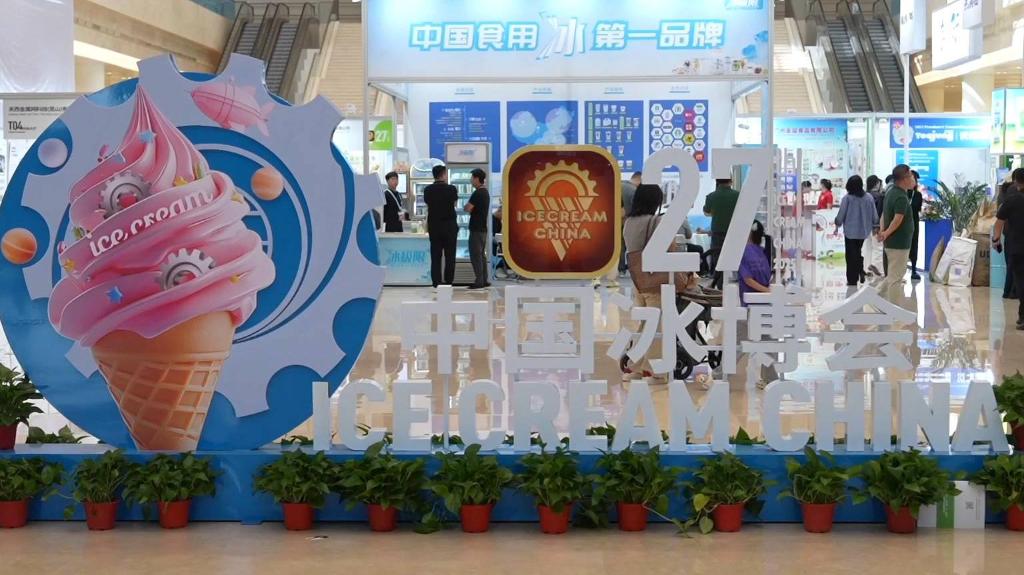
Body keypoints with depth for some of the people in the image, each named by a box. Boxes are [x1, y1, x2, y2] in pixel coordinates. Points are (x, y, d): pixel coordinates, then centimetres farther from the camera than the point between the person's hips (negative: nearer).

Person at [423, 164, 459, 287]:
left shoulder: (427, 190, -1)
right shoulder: (451, 189, -7)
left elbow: (427, 204, 10)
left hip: (433, 226, 2)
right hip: (450, 226, -2)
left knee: (435, 256, 4)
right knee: (450, 256, 4)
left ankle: (437, 282, 2)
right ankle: (448, 282, 3)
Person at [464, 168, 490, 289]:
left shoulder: (477, 193, -16)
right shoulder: (485, 192, 14)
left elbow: (467, 209, -18)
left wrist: (467, 206, 1)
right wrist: (472, 209, 4)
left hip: (476, 229, -9)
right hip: (482, 228, 9)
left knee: (475, 255, -6)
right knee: (482, 255, 12)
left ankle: (479, 281, -7)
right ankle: (484, 280, 14)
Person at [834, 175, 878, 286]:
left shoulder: (847, 198, -14)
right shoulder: (869, 197, -3)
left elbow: (841, 215, -8)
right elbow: (874, 215, 3)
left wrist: (838, 224, 12)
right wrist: (874, 226, 20)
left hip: (850, 231, -3)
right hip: (864, 231, 4)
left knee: (851, 254, 5)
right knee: (858, 251, 21)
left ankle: (852, 279, 6)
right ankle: (861, 272, 2)